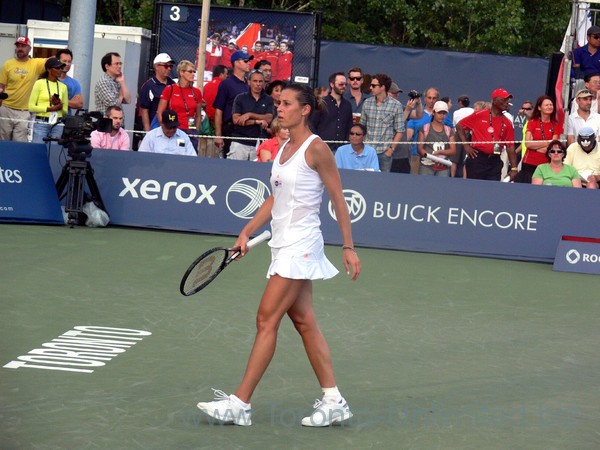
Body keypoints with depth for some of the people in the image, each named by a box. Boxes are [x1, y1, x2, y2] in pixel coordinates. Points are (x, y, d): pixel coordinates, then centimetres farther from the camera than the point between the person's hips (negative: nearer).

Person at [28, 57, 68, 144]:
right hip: (41, 123, -4)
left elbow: (65, 111, 16)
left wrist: (59, 105, -6)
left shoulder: (63, 87, 11)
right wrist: (50, 108, -11)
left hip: (57, 124, 4)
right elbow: (31, 107, -4)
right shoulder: (39, 83, 0)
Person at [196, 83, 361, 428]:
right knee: (304, 322, 8)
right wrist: (247, 232, 12)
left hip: (300, 244, -9)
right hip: (284, 244, 9)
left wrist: (348, 247, -11)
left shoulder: (317, 149, -11)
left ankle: (241, 403, -6)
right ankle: (334, 402, 12)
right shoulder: (284, 149, 13)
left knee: (267, 320, -8)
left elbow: (339, 200, -9)